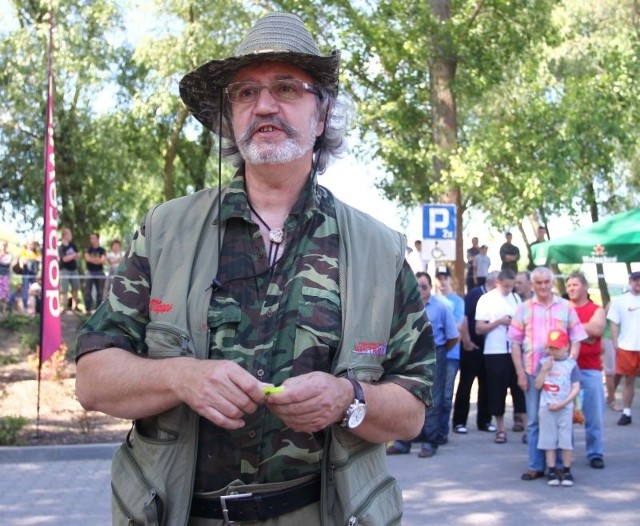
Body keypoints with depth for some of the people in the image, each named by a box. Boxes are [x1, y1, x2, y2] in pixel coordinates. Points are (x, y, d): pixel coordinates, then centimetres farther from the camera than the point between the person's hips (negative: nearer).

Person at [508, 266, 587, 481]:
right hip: (532, 372, 1)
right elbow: (515, 343, 5)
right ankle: (536, 466, 11)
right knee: (534, 421, 5)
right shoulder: (524, 308, 6)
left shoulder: (566, 307, 5)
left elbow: (576, 339, 5)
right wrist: (520, 373, -1)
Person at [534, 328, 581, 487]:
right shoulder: (543, 362, 3)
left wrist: (562, 403, -13)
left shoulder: (571, 364, -3)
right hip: (546, 408, 2)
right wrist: (544, 370, -13)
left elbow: (576, 388, -5)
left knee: (566, 440, 1)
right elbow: (538, 386, -1)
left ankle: (566, 471, 9)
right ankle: (552, 471, 10)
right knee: (549, 440, 4)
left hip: (565, 408, -2)